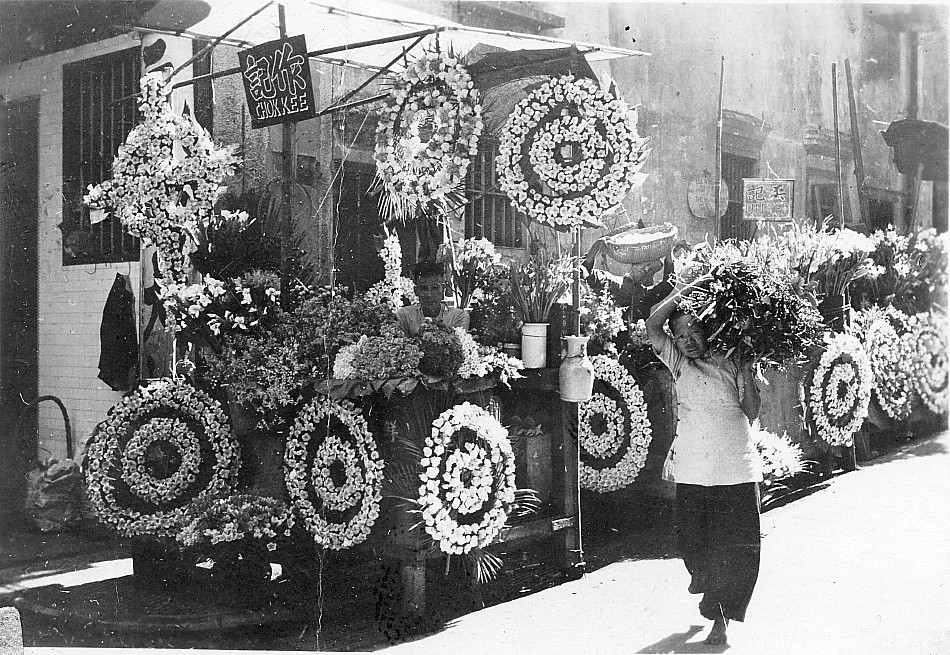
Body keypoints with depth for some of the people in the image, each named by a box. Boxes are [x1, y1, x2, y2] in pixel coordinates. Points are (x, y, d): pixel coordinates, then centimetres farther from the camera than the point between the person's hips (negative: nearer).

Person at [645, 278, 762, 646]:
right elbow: (652, 327, -6)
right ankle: (703, 578, 40)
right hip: (692, 472, 1)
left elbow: (752, 413, 5)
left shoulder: (731, 363, 6)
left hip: (736, 471, -1)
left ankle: (721, 616, 12)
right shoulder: (678, 364, 7)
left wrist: (746, 373, -3)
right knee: (692, 541, 9)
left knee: (737, 546, 0)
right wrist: (684, 291, -5)